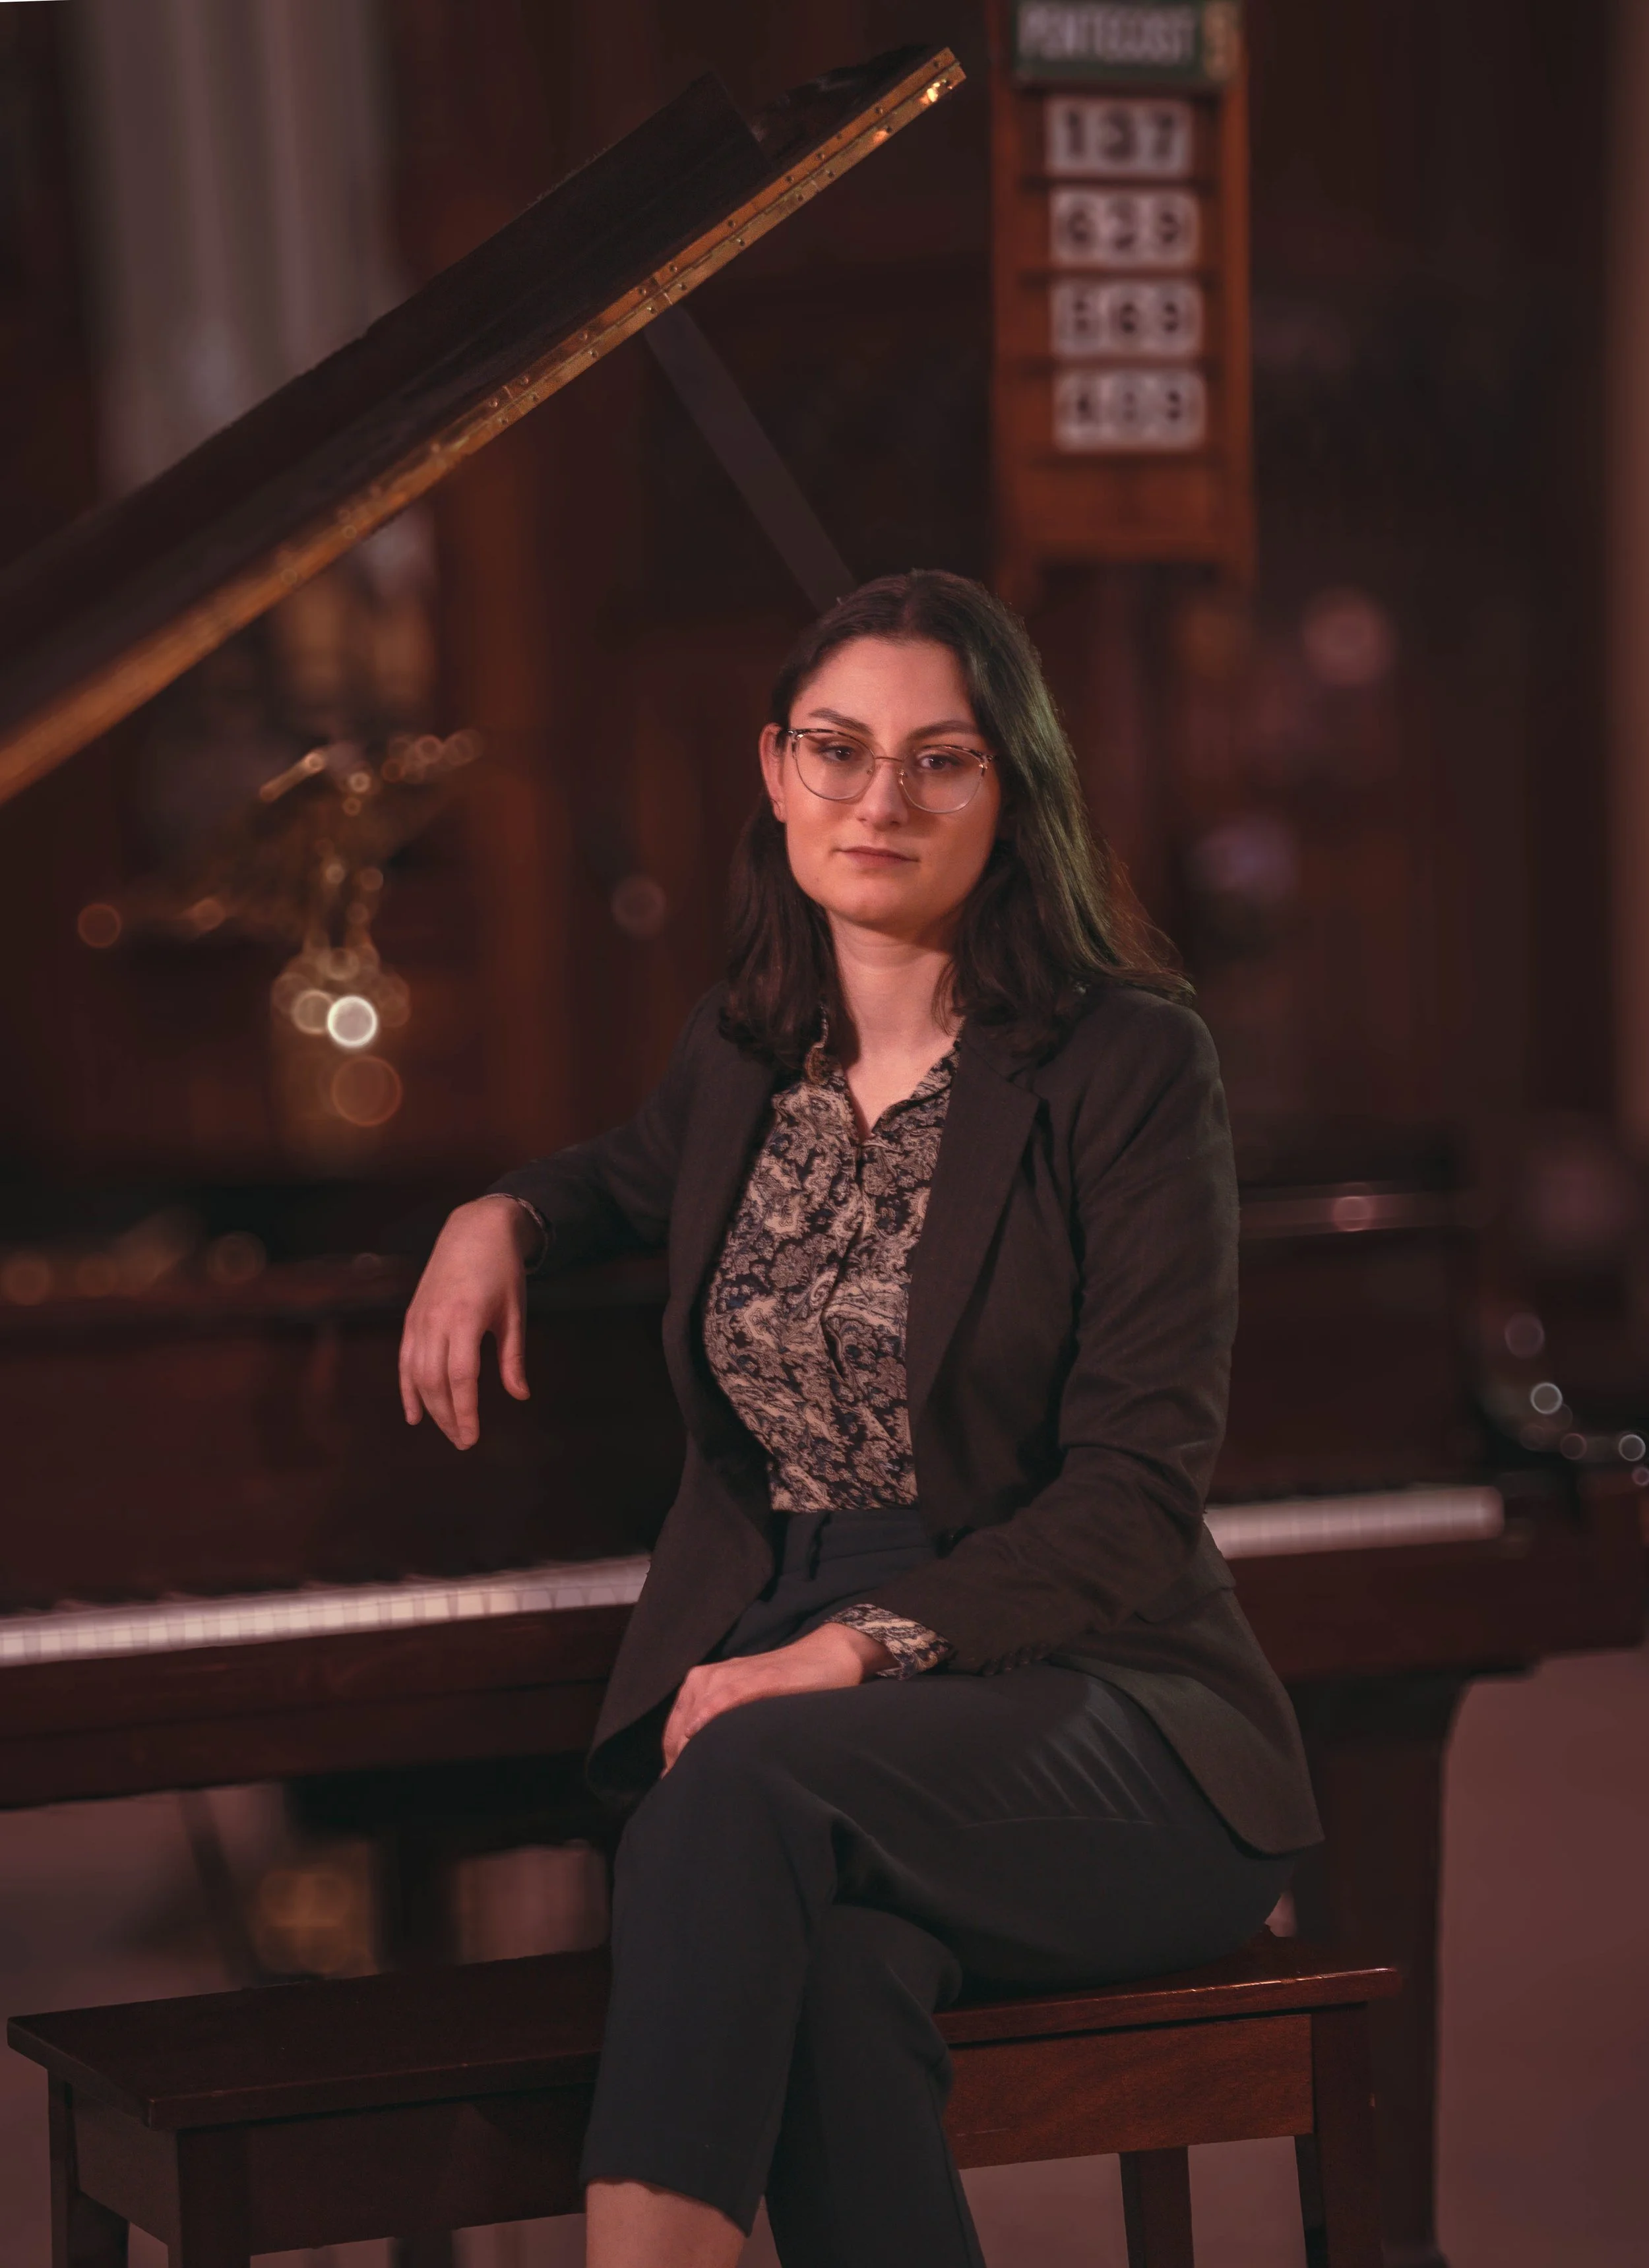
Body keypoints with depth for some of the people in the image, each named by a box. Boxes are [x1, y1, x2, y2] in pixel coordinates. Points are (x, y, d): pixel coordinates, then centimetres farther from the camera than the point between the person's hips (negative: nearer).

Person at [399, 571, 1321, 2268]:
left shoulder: (1128, 1062, -5)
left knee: (766, 1782, -38)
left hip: (1081, 1702, -3)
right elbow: (639, 1182, 40)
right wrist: (501, 1217, 17)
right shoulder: (742, 1053, 13)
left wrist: (860, 1646, -23)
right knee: (835, 1958, -35)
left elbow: (1138, 1496, -11)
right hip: (776, 1683, 4)